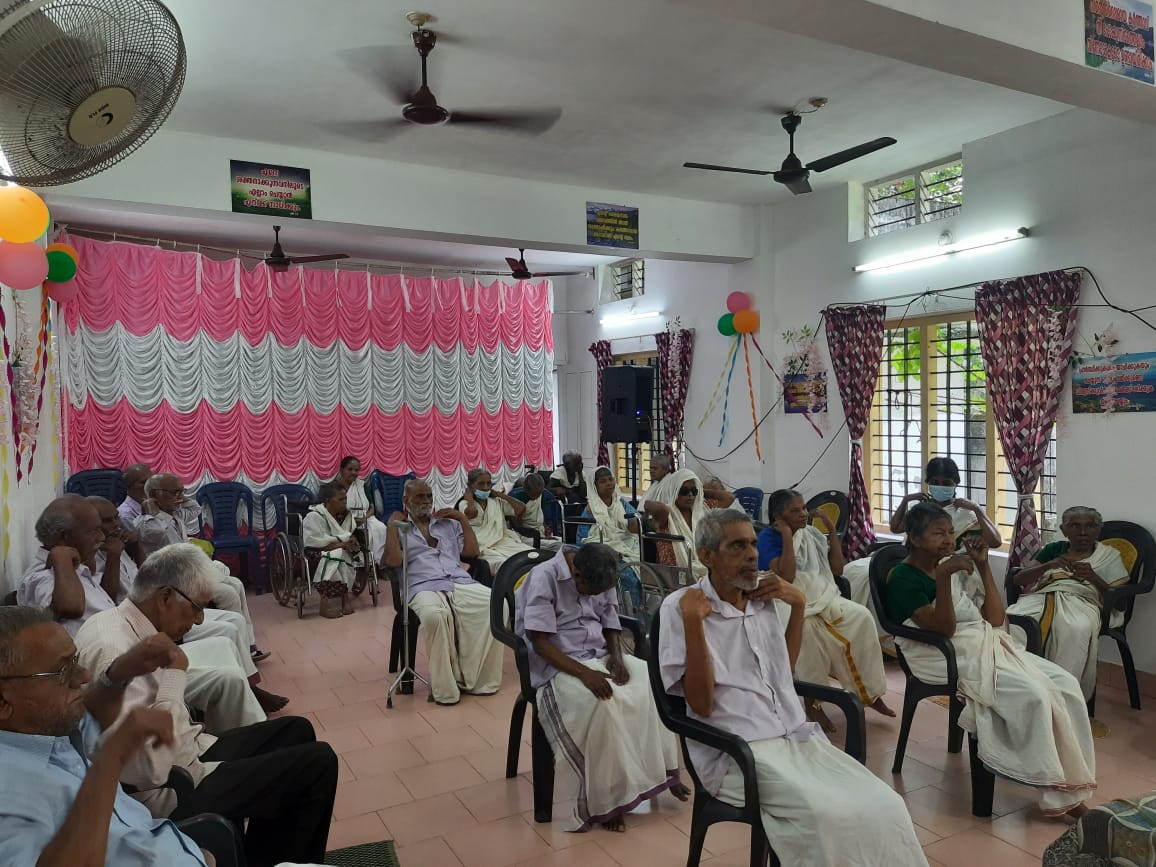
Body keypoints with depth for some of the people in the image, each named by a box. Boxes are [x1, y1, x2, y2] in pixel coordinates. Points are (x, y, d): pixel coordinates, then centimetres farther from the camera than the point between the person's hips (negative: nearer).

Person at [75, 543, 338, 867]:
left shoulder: (117, 621, 2)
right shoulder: (114, 648, -28)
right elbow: (151, 769, -32)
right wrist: (174, 672, -26)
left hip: (179, 756, 10)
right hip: (171, 791, -10)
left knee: (296, 730, 18)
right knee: (317, 762, -8)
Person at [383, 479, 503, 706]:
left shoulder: (449, 523, 26)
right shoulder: (397, 529, 17)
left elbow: (472, 552, 17)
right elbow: (392, 562, 0)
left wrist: (463, 519, 14)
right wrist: (392, 525, 2)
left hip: (461, 583, 4)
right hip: (424, 588, -3)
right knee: (435, 615, -41)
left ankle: (479, 678, -19)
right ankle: (446, 687, -26)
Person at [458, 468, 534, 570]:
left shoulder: (497, 502, 20)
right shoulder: (464, 503, 8)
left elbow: (521, 509, 6)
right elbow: (472, 512, -18)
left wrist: (500, 494, 15)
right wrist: (469, 496, 3)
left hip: (505, 542, 4)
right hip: (484, 548, -4)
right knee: (503, 564, -38)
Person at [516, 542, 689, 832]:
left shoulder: (600, 579, 3)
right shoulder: (544, 578, -17)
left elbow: (610, 625, 11)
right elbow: (540, 642, -20)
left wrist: (616, 655, -11)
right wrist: (584, 673, -29)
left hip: (600, 656, 7)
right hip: (557, 665, -6)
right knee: (603, 704, -33)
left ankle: (660, 772, -1)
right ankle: (604, 800, -16)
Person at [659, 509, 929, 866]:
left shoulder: (763, 597, 9)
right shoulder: (679, 607, -9)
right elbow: (701, 705, -14)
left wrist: (798, 604, 9)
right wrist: (693, 621, -22)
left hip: (799, 738, 6)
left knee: (885, 807, -15)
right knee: (830, 817, -28)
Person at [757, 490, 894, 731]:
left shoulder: (811, 533, 9)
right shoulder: (768, 538, -9)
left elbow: (837, 569, 9)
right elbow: (786, 577, -22)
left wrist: (831, 529, 4)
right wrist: (787, 535, -20)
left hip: (822, 596, 5)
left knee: (861, 616, -19)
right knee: (809, 626, -37)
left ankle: (870, 691, -5)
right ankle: (810, 701, -18)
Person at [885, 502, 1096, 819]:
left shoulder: (949, 566, 14)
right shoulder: (904, 578, -9)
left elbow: (995, 619, 11)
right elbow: (943, 629, -19)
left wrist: (983, 565, 4)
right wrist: (943, 576, -29)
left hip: (988, 644, 8)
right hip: (952, 657, -8)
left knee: (1066, 685, -11)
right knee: (1033, 694, -26)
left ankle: (1072, 789, -10)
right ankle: (1060, 795, -14)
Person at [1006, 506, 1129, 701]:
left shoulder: (1109, 555, 20)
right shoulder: (1053, 549, 24)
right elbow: (1018, 579, 13)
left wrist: (1093, 577, -10)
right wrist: (1048, 565, -5)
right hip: (1041, 596, 2)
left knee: (1077, 629, -42)